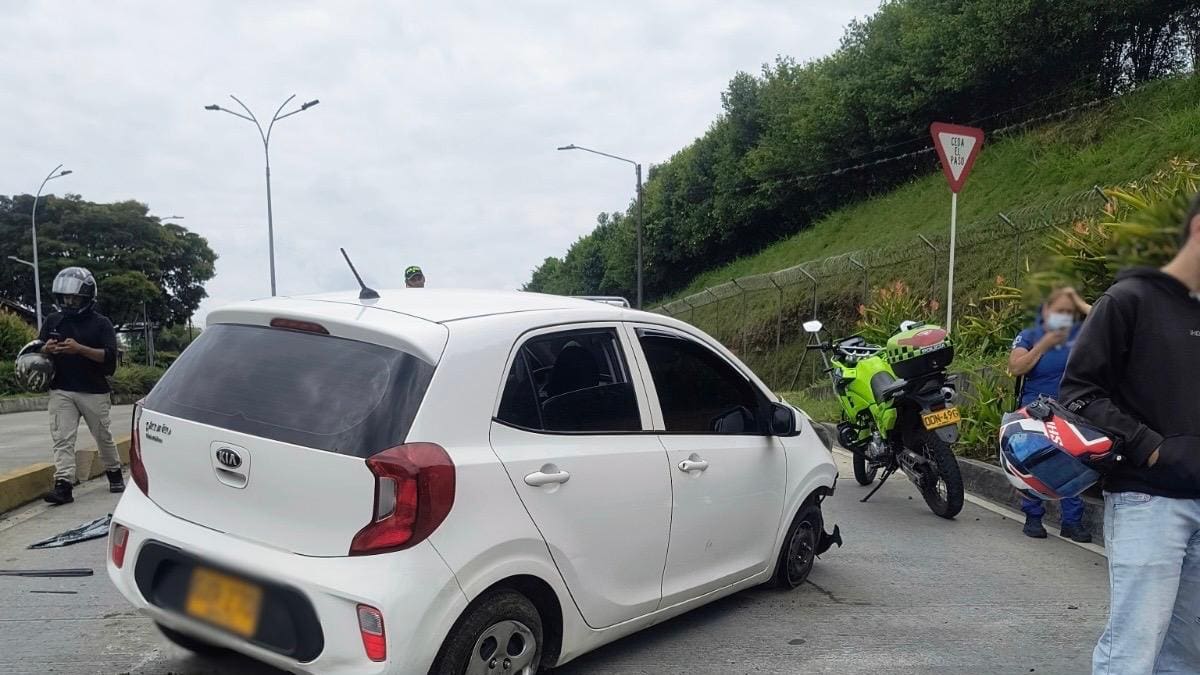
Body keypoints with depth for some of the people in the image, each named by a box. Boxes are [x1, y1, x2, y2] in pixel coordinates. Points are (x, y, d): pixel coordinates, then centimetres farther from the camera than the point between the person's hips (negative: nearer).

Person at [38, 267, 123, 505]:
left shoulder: (101, 323, -2)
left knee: (103, 436, 10)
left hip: (94, 391, -2)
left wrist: (80, 349, -24)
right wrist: (46, 349, -12)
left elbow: (109, 356, -11)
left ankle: (114, 473, 30)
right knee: (62, 439, -7)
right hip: (61, 391, 2)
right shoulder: (53, 321, 8)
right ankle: (63, 485, -11)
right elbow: (38, 351, 13)